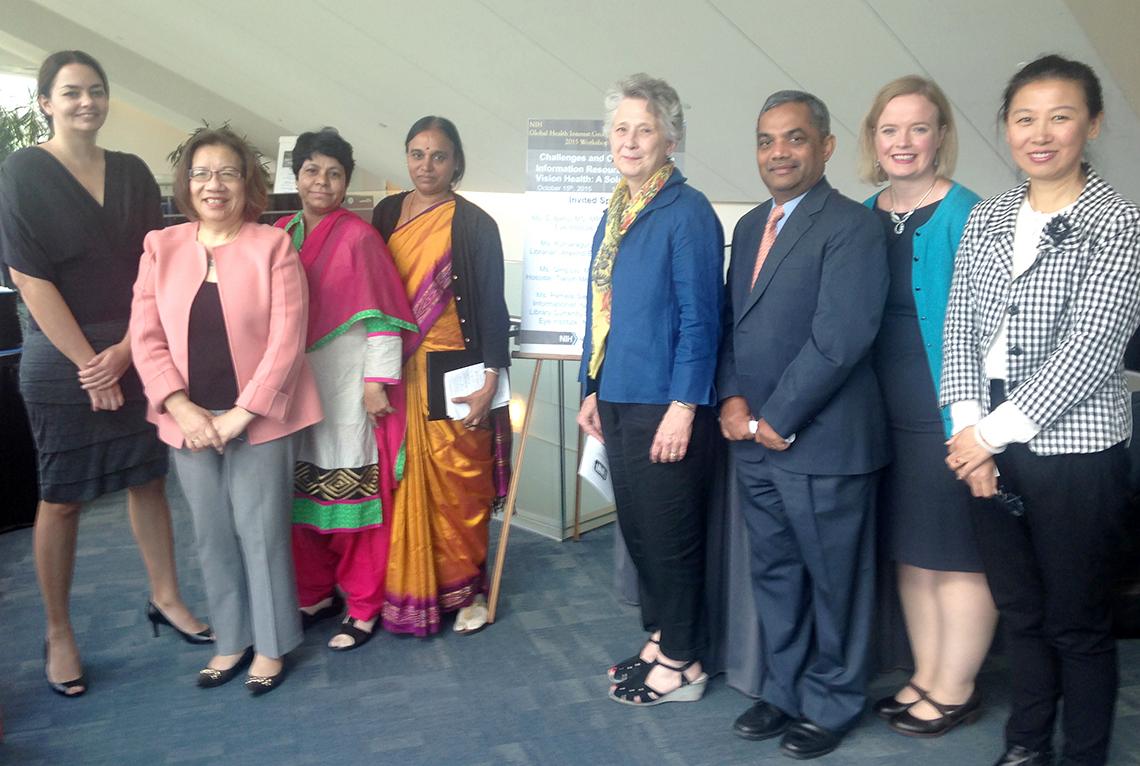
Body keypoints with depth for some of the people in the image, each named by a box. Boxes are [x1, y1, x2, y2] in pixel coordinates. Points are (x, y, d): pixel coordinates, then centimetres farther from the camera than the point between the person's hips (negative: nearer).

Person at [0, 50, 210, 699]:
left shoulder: (133, 173, 7)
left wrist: (127, 348, -7)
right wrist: (90, 365, -12)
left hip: (135, 353, 4)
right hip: (62, 359, -4)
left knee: (149, 479, 11)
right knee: (62, 498, 5)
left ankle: (166, 598, 27)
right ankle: (59, 635, 19)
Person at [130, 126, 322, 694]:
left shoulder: (273, 246, -5)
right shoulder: (161, 247, 5)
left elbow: (287, 339, -10)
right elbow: (146, 337, 2)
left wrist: (240, 415, -13)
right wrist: (183, 408, -10)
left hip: (257, 419, -3)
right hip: (189, 420, 4)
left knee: (261, 533, 4)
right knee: (212, 536, 12)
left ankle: (271, 645, 22)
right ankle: (231, 641, 29)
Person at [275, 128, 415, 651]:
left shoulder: (358, 237, -6)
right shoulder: (279, 234, 11)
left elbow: (381, 315, -9)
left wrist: (377, 380, -13)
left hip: (346, 386, -5)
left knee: (352, 498, 0)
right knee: (300, 496, 11)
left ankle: (363, 607, 13)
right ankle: (315, 594, 28)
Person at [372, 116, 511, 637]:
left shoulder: (475, 225, -4)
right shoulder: (386, 214, 9)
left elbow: (492, 305, -5)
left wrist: (489, 382, -11)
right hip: (396, 373, 4)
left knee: (457, 483, 1)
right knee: (402, 482, 8)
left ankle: (466, 590, 19)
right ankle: (407, 589, 23)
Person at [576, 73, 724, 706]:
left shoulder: (687, 213, -11)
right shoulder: (615, 213, 13)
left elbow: (699, 316, -15)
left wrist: (684, 406, -19)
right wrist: (593, 389, 15)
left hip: (664, 405, -8)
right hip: (617, 400, 8)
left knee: (670, 535, 4)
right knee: (637, 528, 17)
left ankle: (682, 664, 21)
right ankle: (659, 639, 34)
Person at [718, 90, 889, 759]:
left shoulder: (853, 226, -11)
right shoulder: (750, 226, 13)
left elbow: (840, 336, -18)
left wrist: (777, 419, -14)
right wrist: (732, 399, -2)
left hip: (823, 443, -7)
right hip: (755, 438, 7)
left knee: (834, 580, 9)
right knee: (775, 574, 18)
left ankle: (832, 703, 29)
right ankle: (785, 691, 36)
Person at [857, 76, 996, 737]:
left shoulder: (964, 215, -10)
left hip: (946, 418, -6)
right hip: (887, 413, 6)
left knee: (957, 557, 6)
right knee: (910, 553, 16)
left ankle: (955, 690, 25)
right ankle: (926, 678, 33)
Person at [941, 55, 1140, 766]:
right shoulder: (987, 219, 9)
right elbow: (960, 326, 5)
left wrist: (996, 431, -15)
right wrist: (969, 427, -6)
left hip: (1075, 450, -4)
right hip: (989, 445, 4)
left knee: (1078, 622, 8)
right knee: (1020, 612, 16)